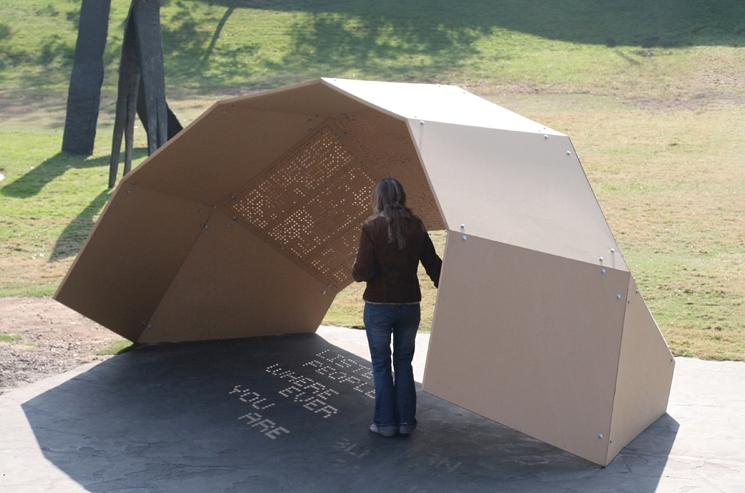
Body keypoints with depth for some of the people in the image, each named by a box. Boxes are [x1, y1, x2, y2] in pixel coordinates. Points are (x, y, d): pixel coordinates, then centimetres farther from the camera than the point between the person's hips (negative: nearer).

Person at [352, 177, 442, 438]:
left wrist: (355, 268, 7)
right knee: (403, 362, 16)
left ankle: (385, 422, 14)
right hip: (409, 306, 3)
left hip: (378, 306, -3)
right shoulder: (416, 227, 0)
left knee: (381, 364, 10)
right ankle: (406, 421, 18)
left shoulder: (371, 227, -11)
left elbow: (363, 272, -14)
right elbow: (434, 266, 2)